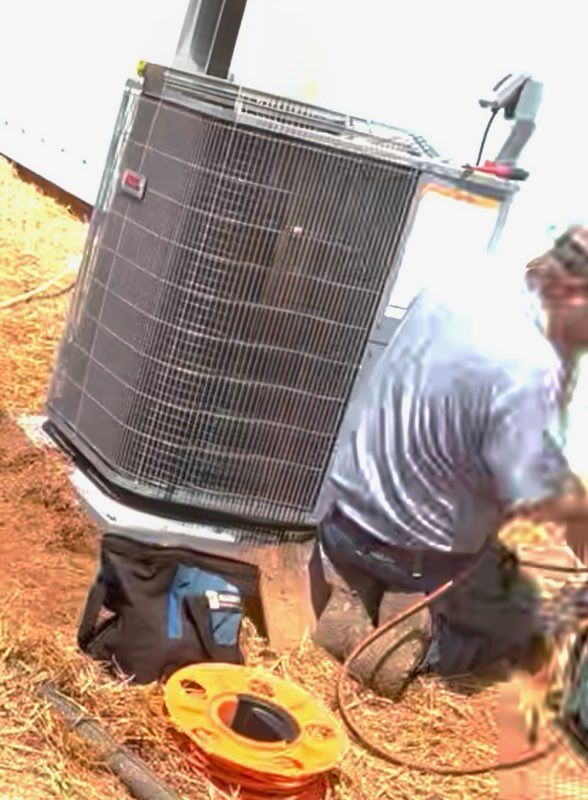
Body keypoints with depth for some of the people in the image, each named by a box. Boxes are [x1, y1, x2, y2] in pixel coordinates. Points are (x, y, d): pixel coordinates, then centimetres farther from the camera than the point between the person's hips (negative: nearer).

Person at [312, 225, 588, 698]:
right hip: (425, 560, -5)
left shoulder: (470, 283, -11)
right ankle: (424, 638, -5)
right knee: (523, 626, 23)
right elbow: (539, 501, -25)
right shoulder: (527, 369, -33)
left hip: (348, 518, 6)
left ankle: (353, 599, 6)